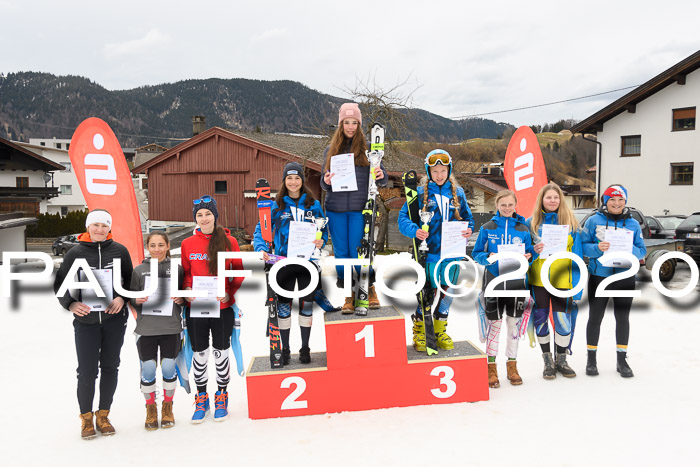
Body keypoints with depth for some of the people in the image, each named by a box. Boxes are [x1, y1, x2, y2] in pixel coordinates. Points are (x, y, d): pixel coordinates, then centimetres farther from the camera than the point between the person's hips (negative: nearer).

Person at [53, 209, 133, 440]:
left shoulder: (120, 251, 2)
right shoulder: (75, 253, -1)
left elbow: (130, 280, 9)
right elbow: (60, 283, 5)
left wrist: (122, 298, -8)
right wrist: (71, 304, -12)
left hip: (114, 319, 1)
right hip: (86, 321, -1)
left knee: (110, 367, 9)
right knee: (87, 370, 0)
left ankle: (103, 415, 24)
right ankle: (86, 418, 20)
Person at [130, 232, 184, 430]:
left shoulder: (177, 269, 3)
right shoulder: (139, 270, 3)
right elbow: (132, 299, 9)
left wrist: (181, 299, -10)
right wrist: (138, 300, -13)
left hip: (171, 328, 0)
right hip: (146, 328, 0)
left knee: (169, 368, 5)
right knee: (148, 369, 3)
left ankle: (167, 407, 27)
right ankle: (150, 408, 26)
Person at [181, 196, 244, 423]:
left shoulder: (229, 241, -3)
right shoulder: (187, 244, 2)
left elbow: (239, 272, 0)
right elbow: (185, 274, 10)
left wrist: (229, 292, -13)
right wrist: (187, 290, -8)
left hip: (222, 307, -1)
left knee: (221, 353, 11)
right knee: (199, 354, 12)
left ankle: (222, 397, 30)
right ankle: (201, 398, 30)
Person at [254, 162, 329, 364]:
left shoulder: (314, 205, 5)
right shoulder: (276, 205, 2)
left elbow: (323, 229, 11)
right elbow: (261, 230, 3)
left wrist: (321, 241, -10)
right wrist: (261, 248, -15)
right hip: (284, 261, 0)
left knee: (306, 304, 7)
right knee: (284, 305, 5)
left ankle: (305, 348, 22)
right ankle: (285, 349, 20)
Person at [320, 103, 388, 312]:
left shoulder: (367, 147, 6)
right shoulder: (330, 150, 12)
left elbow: (381, 178, 7)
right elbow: (325, 183, 15)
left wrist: (381, 176, -17)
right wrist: (326, 181, -8)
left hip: (359, 208, -3)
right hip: (336, 208, 3)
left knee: (358, 252, -5)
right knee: (341, 253, 5)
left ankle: (369, 289, 19)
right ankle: (349, 295, 19)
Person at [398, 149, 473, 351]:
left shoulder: (458, 193, 9)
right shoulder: (420, 193, -1)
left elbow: (467, 217, 17)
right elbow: (403, 217, -4)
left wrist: (468, 229, -4)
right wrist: (414, 230, -23)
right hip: (429, 252, -4)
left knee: (446, 292, 12)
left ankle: (440, 331, 30)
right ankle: (419, 332, 18)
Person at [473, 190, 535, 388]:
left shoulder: (523, 229, 5)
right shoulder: (487, 228, 1)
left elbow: (530, 252, 11)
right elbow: (477, 253, 2)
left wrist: (528, 257, -12)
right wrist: (488, 258, -17)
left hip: (516, 281, 2)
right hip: (494, 280, -2)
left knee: (513, 324, 9)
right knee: (495, 323, 2)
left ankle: (512, 365, 24)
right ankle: (491, 367, 15)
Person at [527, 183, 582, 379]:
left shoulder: (570, 221, 4)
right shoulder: (531, 222, 5)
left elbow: (577, 253, 3)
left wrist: (576, 282, -3)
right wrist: (534, 251, -12)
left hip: (562, 280, -1)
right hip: (537, 280, 1)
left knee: (564, 319, 1)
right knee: (540, 319, 6)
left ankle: (561, 360, 22)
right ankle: (547, 361, 23)